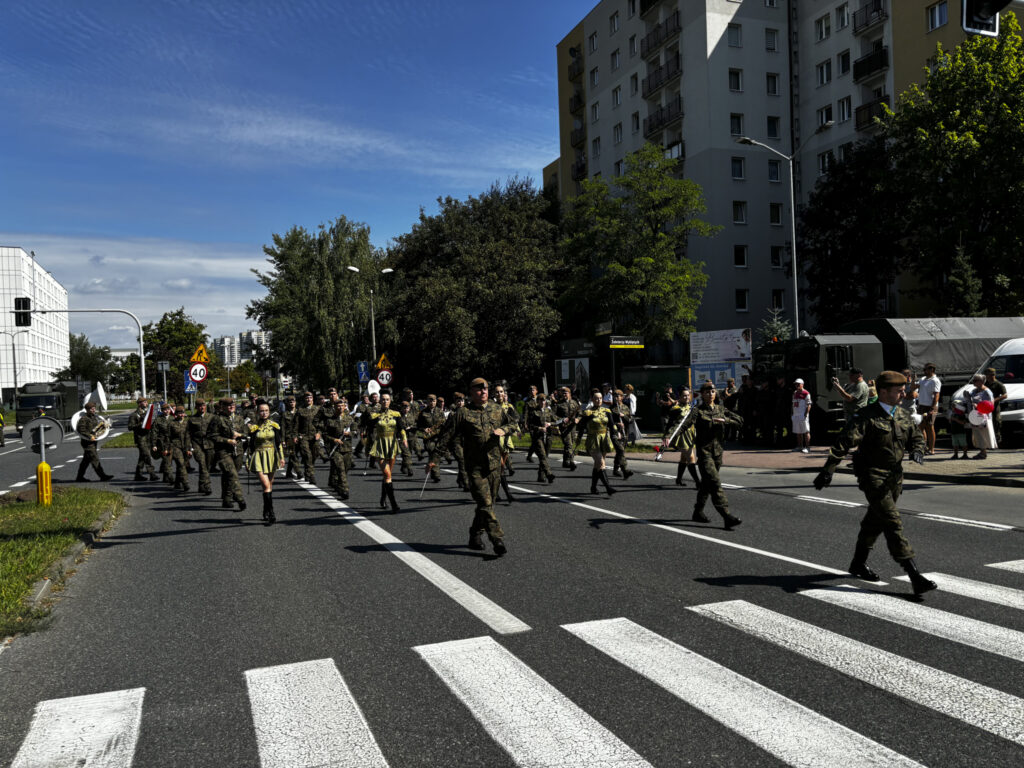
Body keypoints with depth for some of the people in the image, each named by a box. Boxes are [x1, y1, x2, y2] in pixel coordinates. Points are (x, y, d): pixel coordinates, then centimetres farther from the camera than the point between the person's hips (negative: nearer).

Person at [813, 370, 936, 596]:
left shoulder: (904, 415, 9)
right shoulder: (866, 417, -14)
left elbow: (917, 437, 20)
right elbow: (844, 442, -20)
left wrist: (917, 451, -5)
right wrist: (828, 470, -28)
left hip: (894, 477, 8)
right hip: (873, 477, -8)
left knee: (875, 520, 19)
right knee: (893, 523, -12)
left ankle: (859, 563, 36)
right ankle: (914, 576, -14)